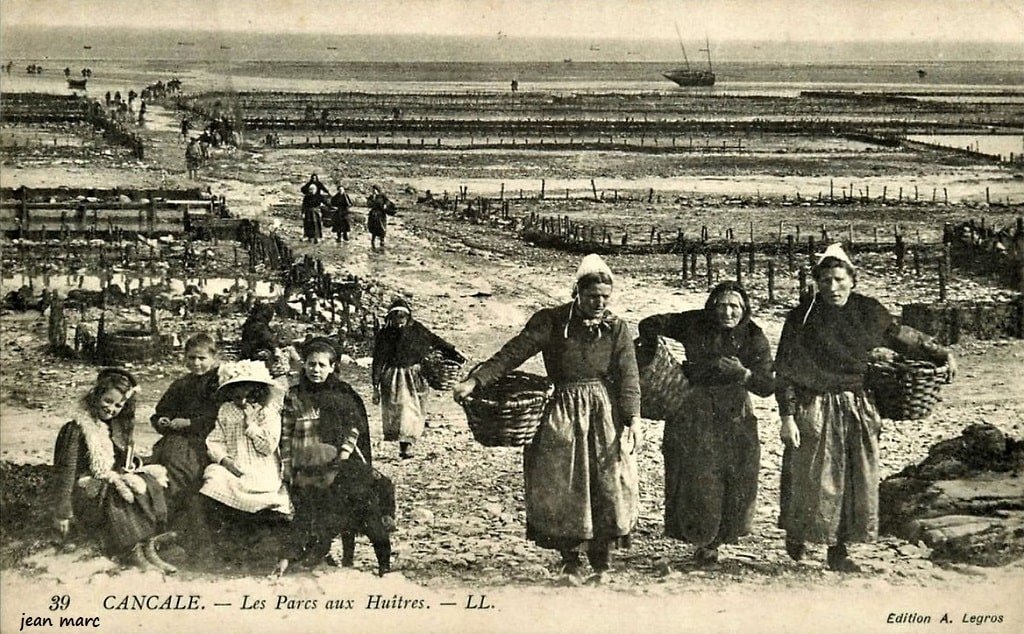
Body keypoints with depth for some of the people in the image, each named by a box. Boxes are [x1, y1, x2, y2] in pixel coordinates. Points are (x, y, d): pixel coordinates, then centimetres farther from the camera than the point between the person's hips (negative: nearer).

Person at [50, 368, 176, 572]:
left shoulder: (119, 427, 11)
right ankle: (134, 553, -33)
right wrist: (62, 514, -13)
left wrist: (132, 466, 2)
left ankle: (149, 548, -27)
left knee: (150, 483, -22)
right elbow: (64, 472, -11)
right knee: (119, 493, -36)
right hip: (87, 492, -6)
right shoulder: (75, 429, -10)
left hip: (114, 481, 6)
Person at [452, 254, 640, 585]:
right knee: (562, 486, -3)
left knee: (608, 485, -1)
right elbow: (513, 352, -9)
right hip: (564, 410, -1)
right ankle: (569, 562, 10)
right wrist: (475, 380, -18)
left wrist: (632, 421, -11)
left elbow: (629, 378, -1)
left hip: (606, 411, 1)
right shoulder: (552, 322, -3)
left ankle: (601, 563, 11)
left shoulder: (617, 328, 1)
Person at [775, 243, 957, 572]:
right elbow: (785, 372, -9)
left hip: (856, 408, 4)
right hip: (814, 408, -4)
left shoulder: (868, 311, -1)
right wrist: (787, 417, -14)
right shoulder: (802, 317, -11)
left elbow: (900, 335, 16)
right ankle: (795, 532, 26)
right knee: (813, 479, 0)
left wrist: (941, 354, 12)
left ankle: (838, 550, 15)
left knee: (857, 479, 4)